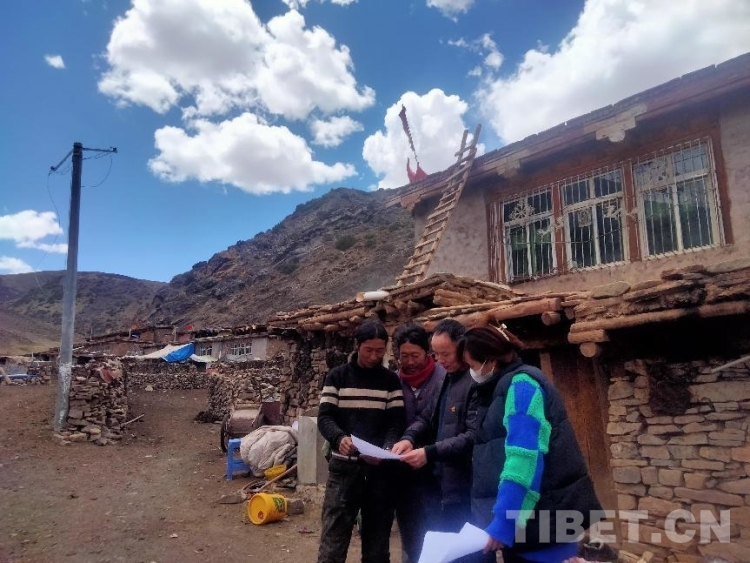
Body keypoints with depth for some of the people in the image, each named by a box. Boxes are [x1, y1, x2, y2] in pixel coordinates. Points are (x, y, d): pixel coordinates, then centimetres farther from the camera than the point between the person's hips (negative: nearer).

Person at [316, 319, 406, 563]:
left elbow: (397, 422, 0)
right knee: (333, 540, -1)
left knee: (377, 542, 11)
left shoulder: (391, 380, 6)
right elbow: (324, 417, -4)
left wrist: (387, 449, -20)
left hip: (379, 469, 2)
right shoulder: (337, 376, 2)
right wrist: (340, 438, -25)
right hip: (344, 467, -1)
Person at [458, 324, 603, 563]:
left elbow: (525, 457, -24)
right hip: (520, 514, 9)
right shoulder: (503, 388, 16)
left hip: (541, 516, -9)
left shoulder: (521, 384, -14)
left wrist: (504, 521, -27)